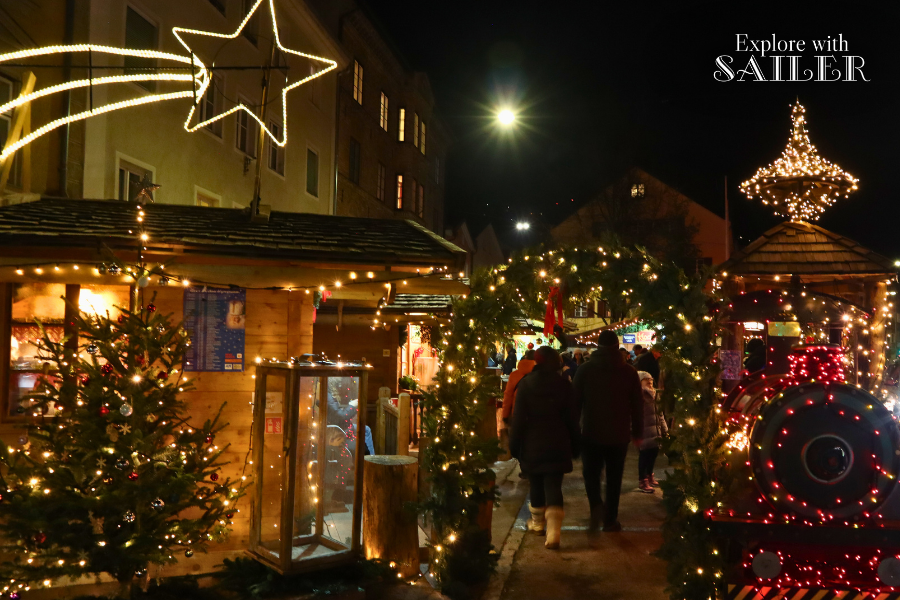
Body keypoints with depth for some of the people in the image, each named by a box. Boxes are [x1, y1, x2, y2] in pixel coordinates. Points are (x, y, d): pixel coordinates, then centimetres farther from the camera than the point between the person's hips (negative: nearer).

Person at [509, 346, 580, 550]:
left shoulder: (526, 384, -5)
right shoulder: (564, 385, -2)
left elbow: (518, 417, -4)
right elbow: (572, 418, 3)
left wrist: (514, 444, 4)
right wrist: (575, 446, 12)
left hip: (532, 443, 0)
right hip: (557, 443, 0)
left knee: (536, 483, 17)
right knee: (554, 485, -2)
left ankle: (538, 521, 34)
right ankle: (553, 530, -17)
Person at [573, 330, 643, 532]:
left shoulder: (585, 369, -4)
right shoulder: (629, 371, -2)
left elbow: (575, 401, -2)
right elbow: (637, 404, 1)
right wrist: (637, 432, 9)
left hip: (591, 432, -1)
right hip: (619, 434, 1)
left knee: (591, 472, 12)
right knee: (614, 477, 11)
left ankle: (596, 506, -12)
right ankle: (610, 520, 15)